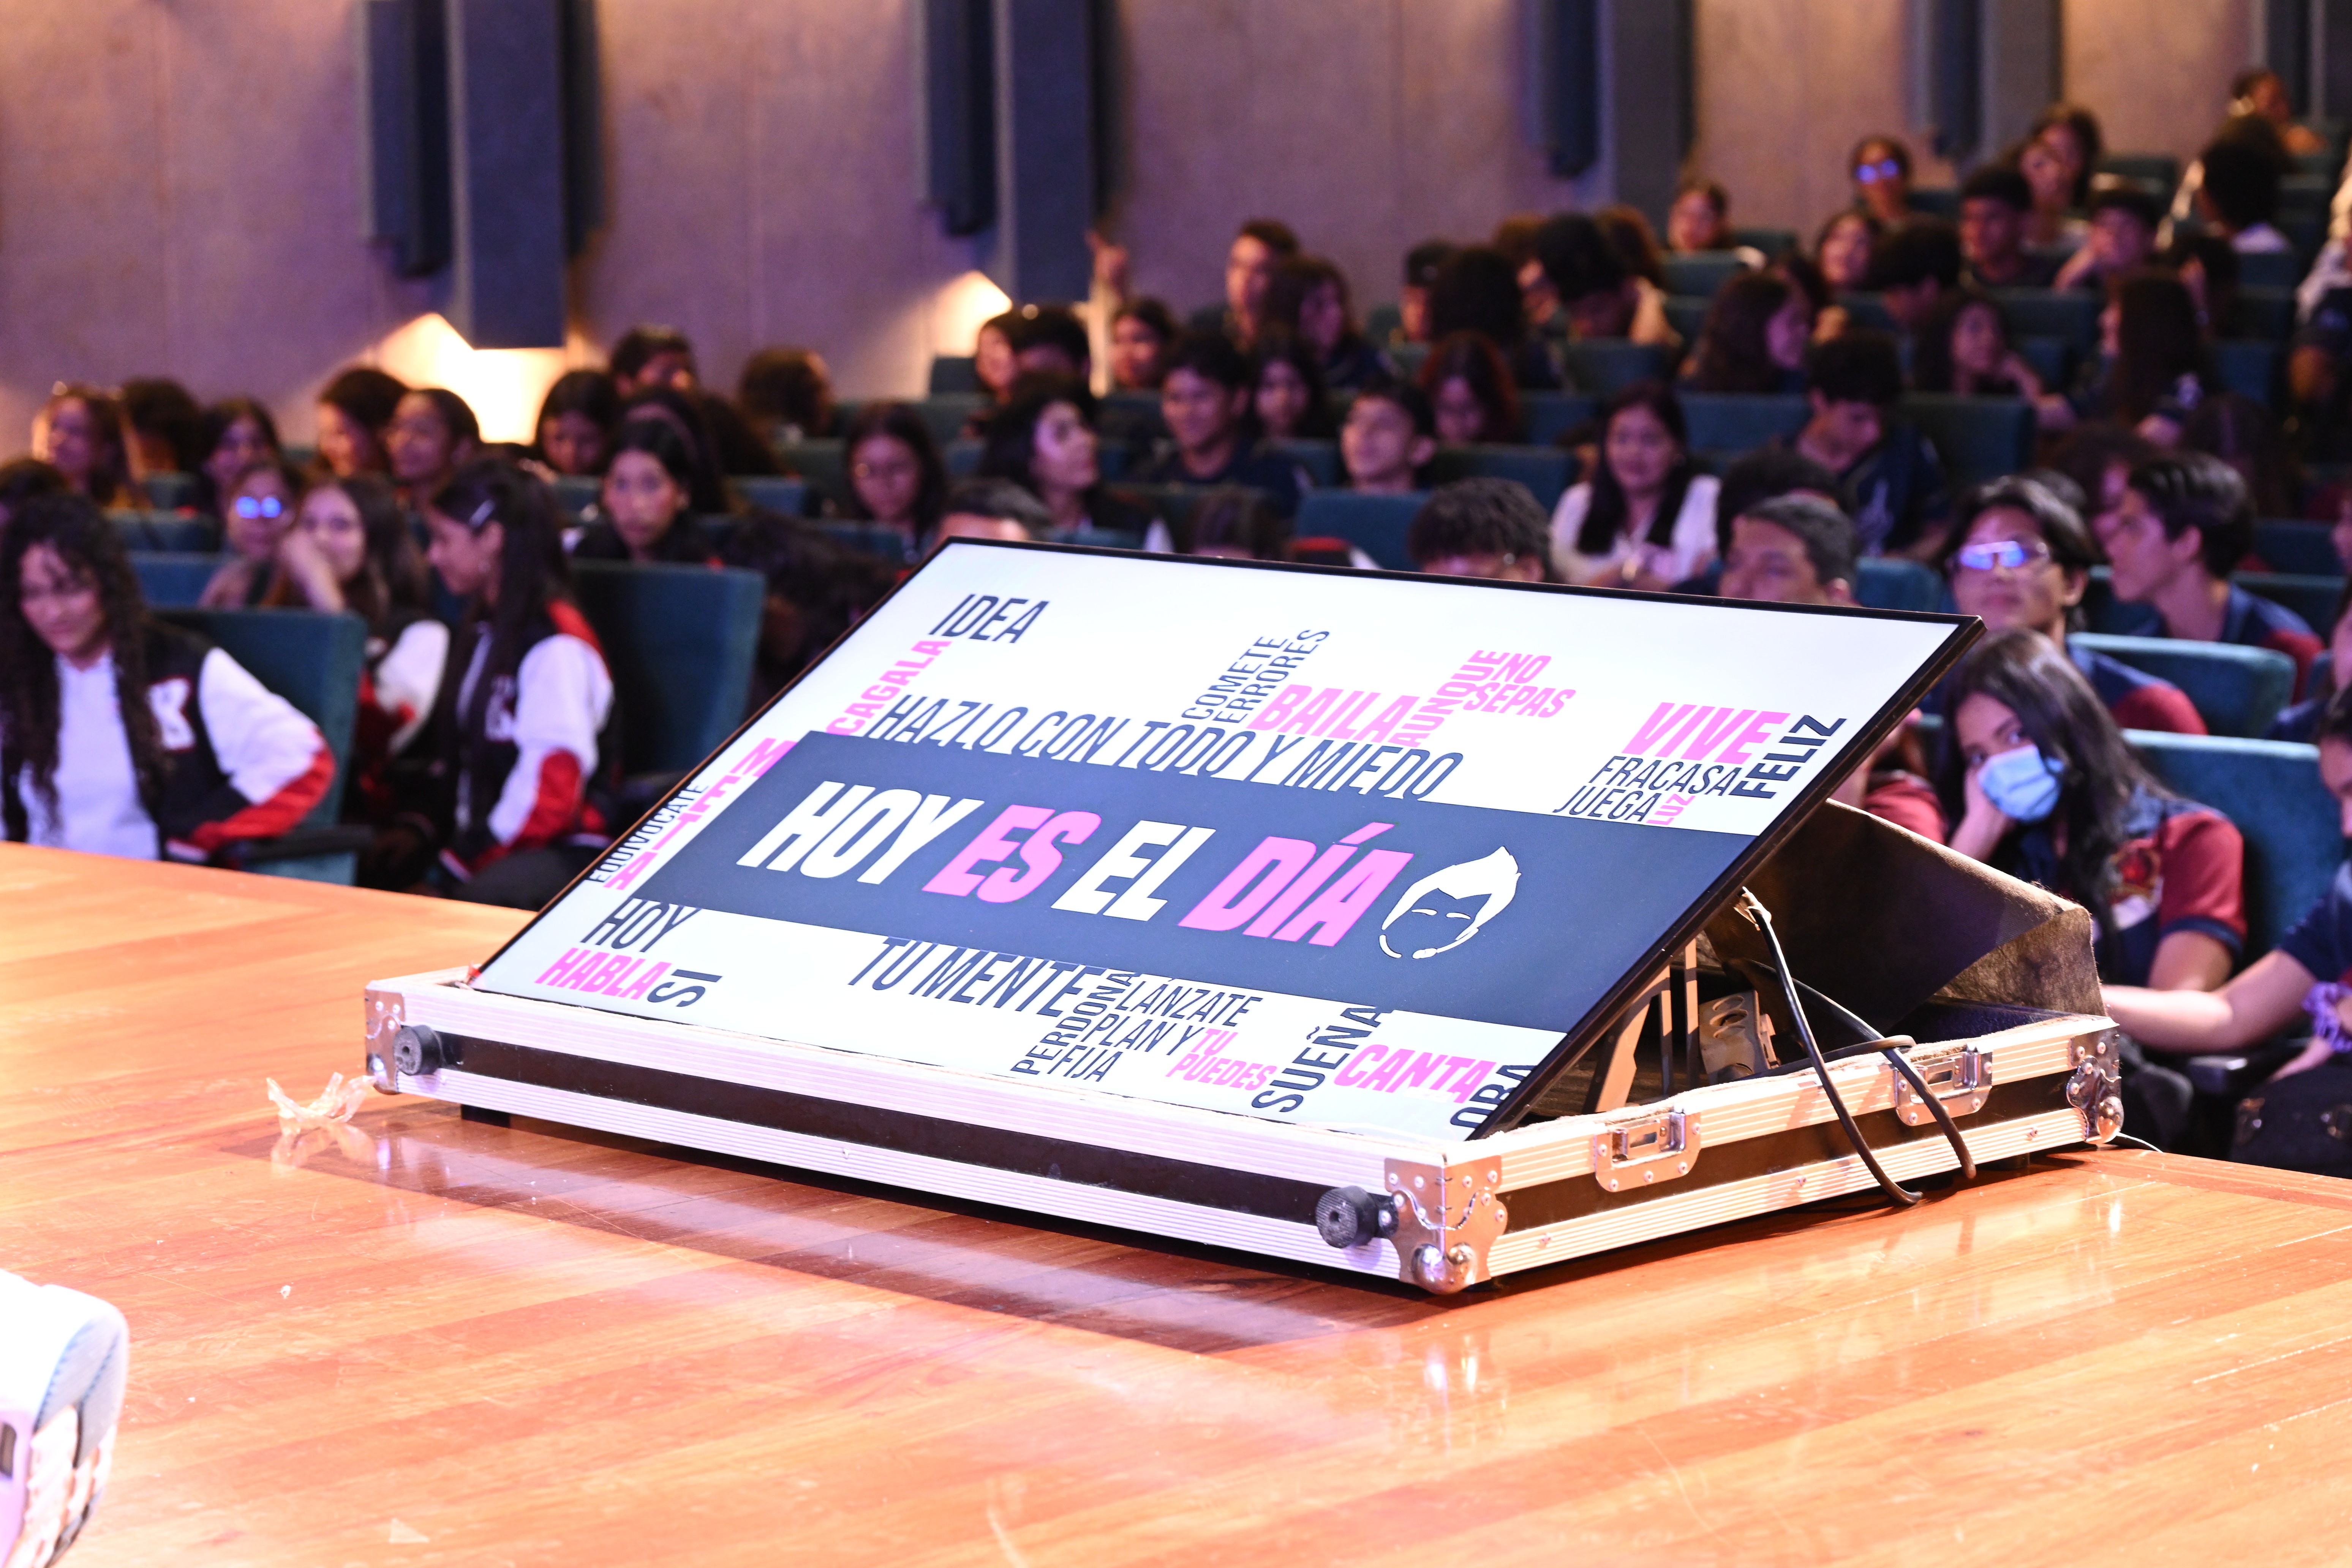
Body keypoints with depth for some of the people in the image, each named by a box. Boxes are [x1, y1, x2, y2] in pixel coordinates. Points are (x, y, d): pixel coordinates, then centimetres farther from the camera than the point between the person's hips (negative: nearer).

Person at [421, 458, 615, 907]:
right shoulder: (484, 632, 22)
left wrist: (466, 861, -15)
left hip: (561, 851, -8)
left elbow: (554, 784, -16)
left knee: (484, 899, -40)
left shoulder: (556, 643, -10)